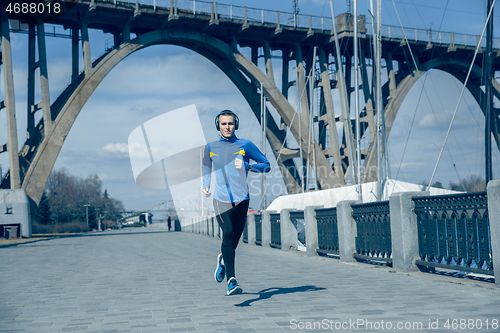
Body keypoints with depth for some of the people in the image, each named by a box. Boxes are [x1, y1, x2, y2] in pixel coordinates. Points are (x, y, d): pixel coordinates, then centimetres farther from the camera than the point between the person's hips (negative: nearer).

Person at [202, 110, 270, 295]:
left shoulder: (245, 145, 4)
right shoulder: (211, 147, 9)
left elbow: (266, 165, 6)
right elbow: (206, 168, 26)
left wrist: (246, 166, -11)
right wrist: (205, 186, 9)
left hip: (241, 199, 1)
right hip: (221, 199, -1)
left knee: (234, 239, 8)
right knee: (228, 235, -18)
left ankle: (223, 260, 42)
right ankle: (231, 281, -21)